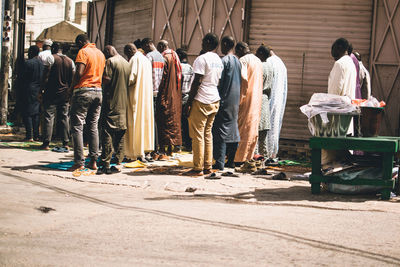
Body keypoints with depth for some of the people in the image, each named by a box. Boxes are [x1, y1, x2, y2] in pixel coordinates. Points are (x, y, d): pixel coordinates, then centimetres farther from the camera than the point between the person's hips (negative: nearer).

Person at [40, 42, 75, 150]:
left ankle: (46, 143, -5)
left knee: (49, 117, -2)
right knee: (64, 117, 8)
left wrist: (42, 90, -1)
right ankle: (66, 143, 6)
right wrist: (69, 91, 14)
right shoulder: (70, 61, 8)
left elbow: (46, 77, -9)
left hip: (52, 93, -4)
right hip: (65, 94, 4)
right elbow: (73, 79, 7)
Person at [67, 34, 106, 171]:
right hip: (98, 92, 7)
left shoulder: (83, 52, -6)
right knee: (93, 126, 11)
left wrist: (71, 88, -5)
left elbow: (79, 73, -16)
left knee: (77, 126, -3)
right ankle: (94, 161, 8)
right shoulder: (101, 53, 17)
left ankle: (79, 162, -9)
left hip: (83, 91, -7)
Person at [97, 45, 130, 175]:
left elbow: (106, 79, -14)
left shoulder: (110, 61, -7)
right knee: (120, 133, 9)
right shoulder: (126, 63, 15)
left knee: (107, 132, -6)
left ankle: (106, 164, -11)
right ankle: (118, 163, 8)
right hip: (123, 104, 7)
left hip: (111, 102, -7)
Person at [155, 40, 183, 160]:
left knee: (163, 120, -9)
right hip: (175, 95, 9)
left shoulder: (163, 57, -11)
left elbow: (162, 77, -17)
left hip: (165, 95, -8)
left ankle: (162, 151, -14)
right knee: (173, 120, 13)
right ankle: (170, 150, 20)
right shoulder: (175, 56, 13)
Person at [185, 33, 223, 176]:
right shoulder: (219, 61, 13)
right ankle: (208, 167, 13)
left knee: (197, 135, -3)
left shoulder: (202, 59, -12)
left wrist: (189, 101, -11)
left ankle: (198, 168, -2)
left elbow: (197, 82, -16)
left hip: (201, 101, -8)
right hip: (215, 101, 8)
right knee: (208, 134, 12)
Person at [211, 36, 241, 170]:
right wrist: (237, 100, 19)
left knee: (220, 129, -6)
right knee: (233, 129, 12)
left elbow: (219, 82, -14)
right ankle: (231, 161, 16)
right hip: (235, 101, 8)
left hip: (225, 100, -8)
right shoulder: (238, 61, 11)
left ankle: (220, 162, -10)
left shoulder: (224, 61, -12)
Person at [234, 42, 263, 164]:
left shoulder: (243, 60, -11)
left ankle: (239, 159, -5)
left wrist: (240, 98, -17)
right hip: (257, 100, 8)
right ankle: (248, 156, 15)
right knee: (253, 129, 11)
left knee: (242, 128, -6)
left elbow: (243, 78, -22)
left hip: (246, 100, -8)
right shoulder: (258, 60, 16)